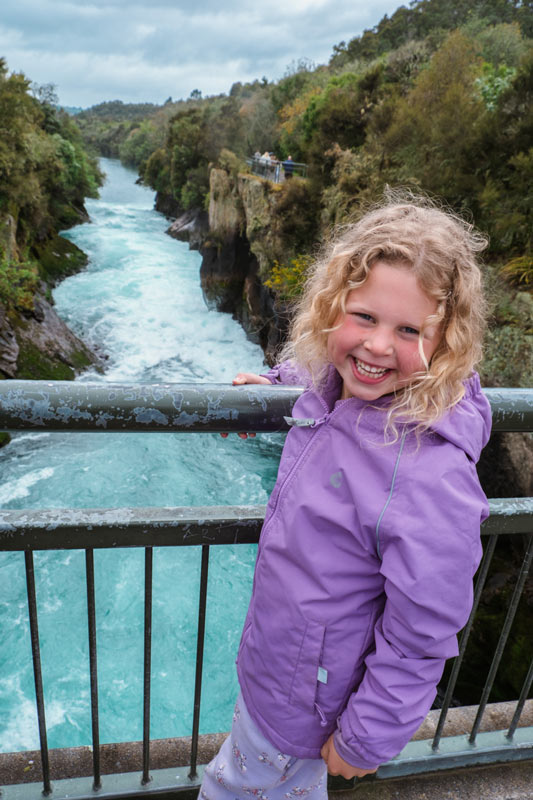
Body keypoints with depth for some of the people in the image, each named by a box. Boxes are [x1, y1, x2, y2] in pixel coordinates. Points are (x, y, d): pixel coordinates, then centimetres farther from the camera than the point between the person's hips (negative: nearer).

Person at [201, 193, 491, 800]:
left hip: (303, 699, -6)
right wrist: (272, 382, 17)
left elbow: (419, 644, -25)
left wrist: (365, 741, -14)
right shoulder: (331, 385, -14)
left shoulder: (433, 477, -36)